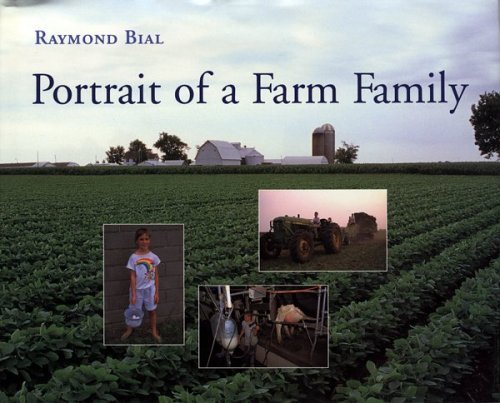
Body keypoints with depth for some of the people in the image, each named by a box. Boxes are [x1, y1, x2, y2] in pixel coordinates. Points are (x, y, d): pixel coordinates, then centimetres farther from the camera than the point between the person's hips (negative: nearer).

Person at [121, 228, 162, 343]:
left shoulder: (153, 257, -7)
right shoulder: (133, 257, -12)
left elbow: (156, 276, -1)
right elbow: (132, 277, -9)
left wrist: (157, 292, -1)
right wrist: (133, 294, -10)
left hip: (150, 288, 1)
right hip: (137, 289, -1)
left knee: (152, 310, 13)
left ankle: (154, 332, 32)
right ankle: (129, 329, 38)